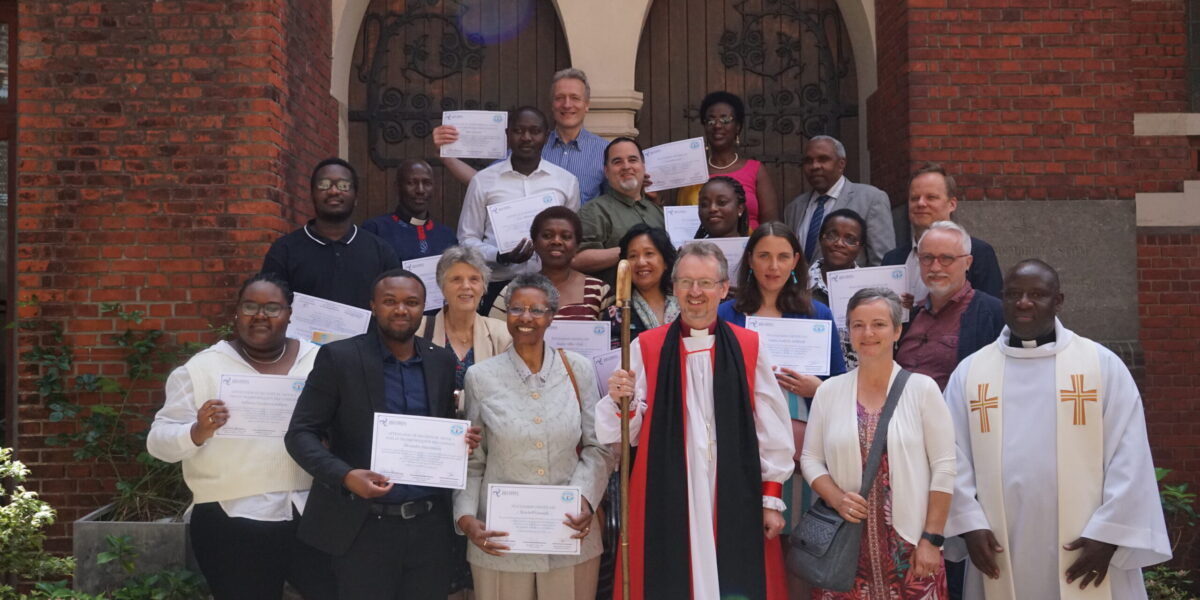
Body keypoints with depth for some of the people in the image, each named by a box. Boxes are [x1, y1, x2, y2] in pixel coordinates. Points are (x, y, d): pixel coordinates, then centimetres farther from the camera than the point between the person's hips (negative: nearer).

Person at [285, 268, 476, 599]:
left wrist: (459, 443, -6)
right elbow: (299, 434, -6)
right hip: (365, 529, -3)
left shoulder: (442, 361, 7)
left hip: (430, 527, 4)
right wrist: (345, 476, -22)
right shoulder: (339, 358, -5)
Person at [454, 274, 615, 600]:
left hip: (571, 532, 1)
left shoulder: (578, 370, 2)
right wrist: (466, 517, -7)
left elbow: (598, 447, 4)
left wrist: (584, 497, -11)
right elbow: (472, 460, 5)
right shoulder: (480, 377, 0)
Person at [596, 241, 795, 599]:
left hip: (735, 499, 1)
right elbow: (623, 435, -1)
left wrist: (771, 498, 4)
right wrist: (620, 402, -21)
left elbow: (771, 430, 4)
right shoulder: (646, 348, 1)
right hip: (666, 499, 0)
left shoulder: (749, 348, 2)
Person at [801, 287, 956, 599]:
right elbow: (811, 459, 8)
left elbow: (943, 468, -3)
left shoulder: (922, 389, -2)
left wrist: (932, 539, -6)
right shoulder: (829, 391, 5)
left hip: (909, 546, -1)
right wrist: (837, 498, -9)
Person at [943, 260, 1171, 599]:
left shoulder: (1102, 364, 0)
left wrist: (1107, 533, -9)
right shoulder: (970, 372, 6)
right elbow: (954, 456, 4)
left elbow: (1129, 458, -3)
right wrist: (969, 523, -6)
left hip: (1086, 546, -1)